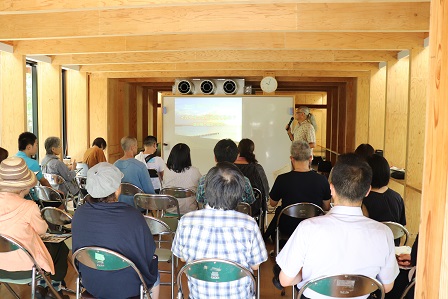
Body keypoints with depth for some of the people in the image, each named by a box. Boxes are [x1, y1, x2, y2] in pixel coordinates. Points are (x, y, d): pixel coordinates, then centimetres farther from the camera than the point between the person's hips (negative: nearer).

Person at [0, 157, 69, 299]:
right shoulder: (28, 207, -26)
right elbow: (42, 230, -8)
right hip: (24, 268, -6)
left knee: (48, 244, 29)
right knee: (60, 246, 22)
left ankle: (40, 286, 35)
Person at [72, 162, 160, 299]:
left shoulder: (79, 213, -17)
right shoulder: (133, 217, -30)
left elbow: (77, 252, 1)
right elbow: (149, 253, -16)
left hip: (90, 284, 5)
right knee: (155, 276, 28)